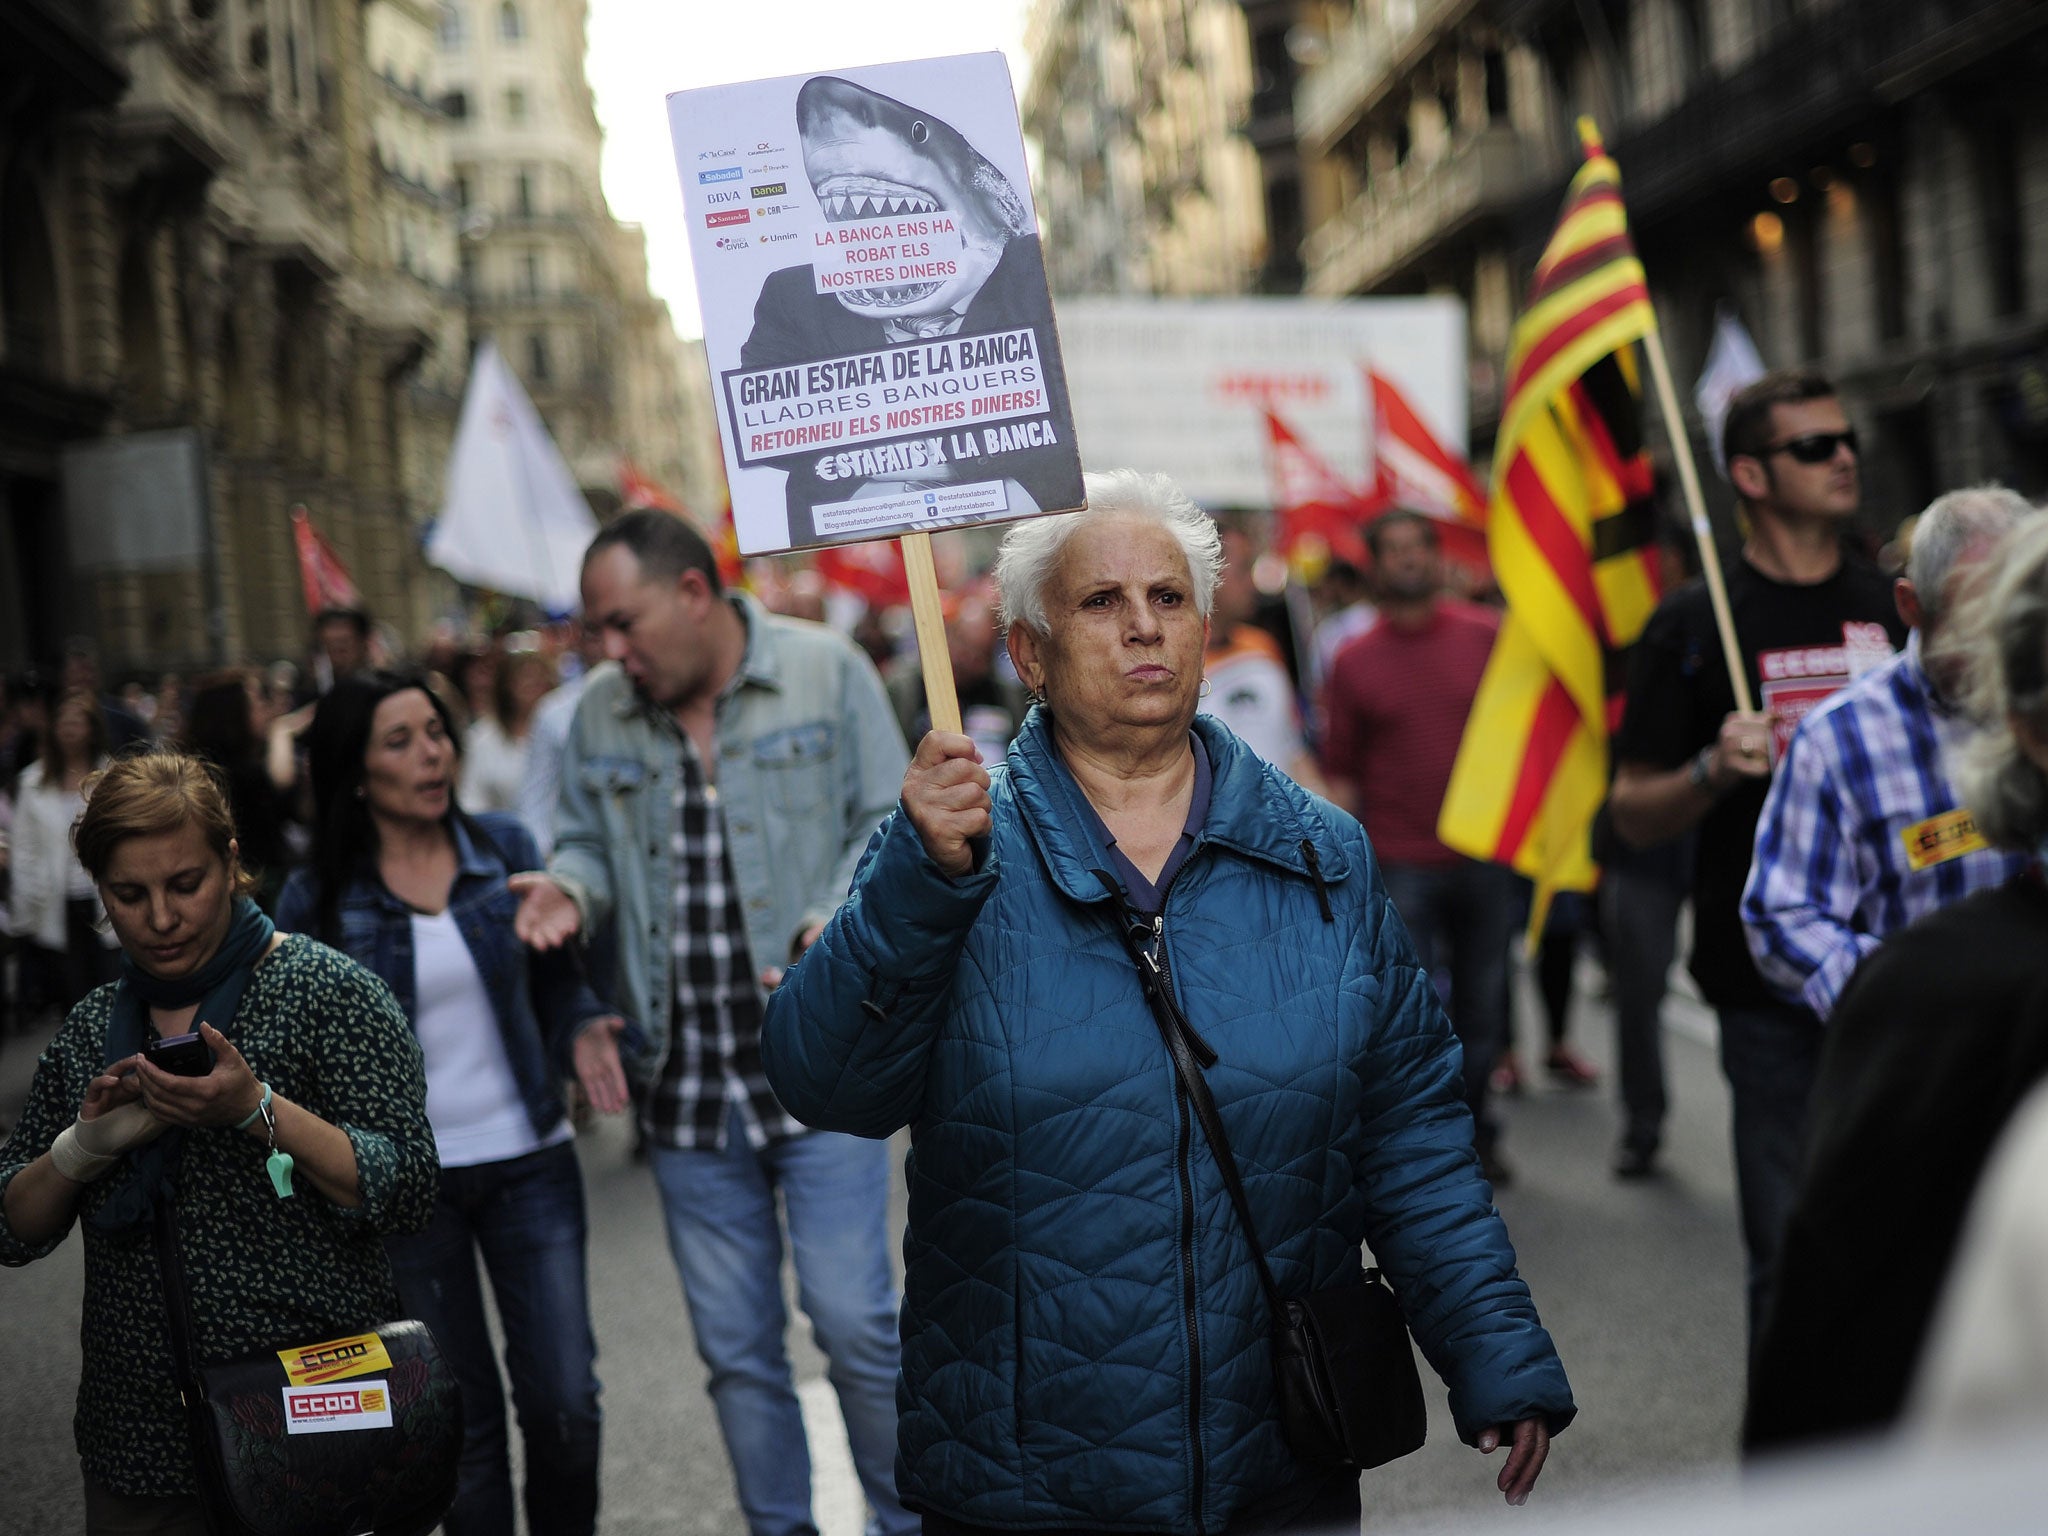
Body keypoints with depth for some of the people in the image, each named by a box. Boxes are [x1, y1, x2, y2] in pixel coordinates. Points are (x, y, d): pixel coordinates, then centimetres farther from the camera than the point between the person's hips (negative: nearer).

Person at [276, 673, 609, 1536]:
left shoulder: (505, 847, 0)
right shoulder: (317, 898, -4)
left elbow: (556, 977, 8)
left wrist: (583, 1029, -12)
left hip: (529, 1162, 1)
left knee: (564, 1402, -1)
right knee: (463, 1419, 8)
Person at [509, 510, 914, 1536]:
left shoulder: (827, 672, -3)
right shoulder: (601, 715, 7)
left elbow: (890, 826, -1)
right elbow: (586, 839, 17)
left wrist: (836, 925, -17)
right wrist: (572, 889, -5)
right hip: (683, 1082, 4)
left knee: (854, 1319, -5)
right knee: (735, 1345, 10)